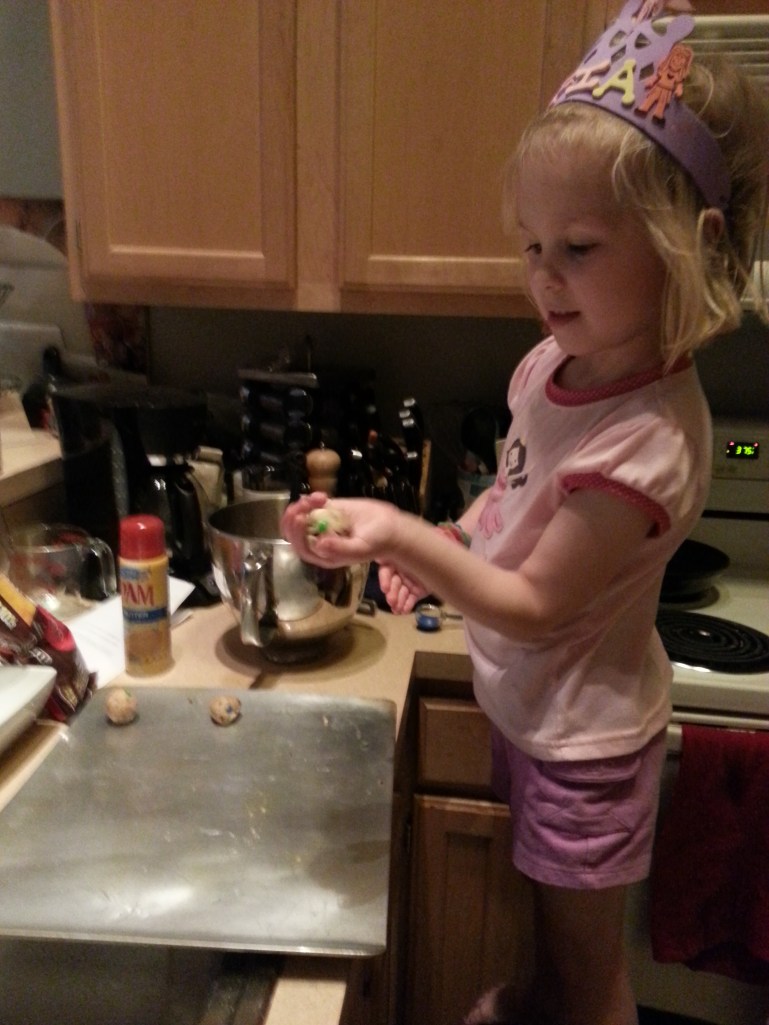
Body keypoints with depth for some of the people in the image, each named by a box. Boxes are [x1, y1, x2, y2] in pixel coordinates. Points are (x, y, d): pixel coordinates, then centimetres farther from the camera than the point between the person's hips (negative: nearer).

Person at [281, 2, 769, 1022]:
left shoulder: (646, 444, -33)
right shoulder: (558, 360, -9)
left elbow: (536, 605, -25)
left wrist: (399, 534, -35)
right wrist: (445, 545, -2)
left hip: (584, 739, -7)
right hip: (528, 708, 8)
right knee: (548, 925, 33)